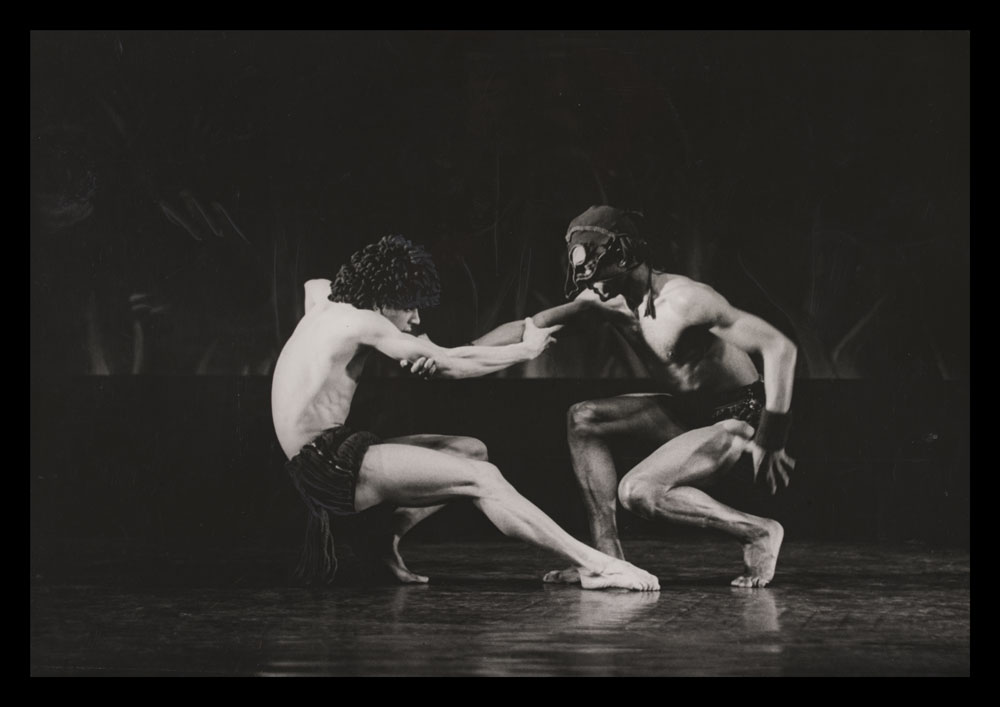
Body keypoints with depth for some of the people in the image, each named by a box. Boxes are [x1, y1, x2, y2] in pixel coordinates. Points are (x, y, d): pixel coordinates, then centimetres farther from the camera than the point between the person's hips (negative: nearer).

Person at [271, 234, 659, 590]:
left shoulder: (323, 303, 17)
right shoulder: (362, 323, -10)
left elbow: (314, 285, 45)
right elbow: (452, 364, -9)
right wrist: (527, 349, 4)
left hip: (320, 463, 10)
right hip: (327, 466, -10)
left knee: (472, 451, 10)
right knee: (483, 479, -18)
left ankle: (382, 536, 4)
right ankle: (591, 564, -25)